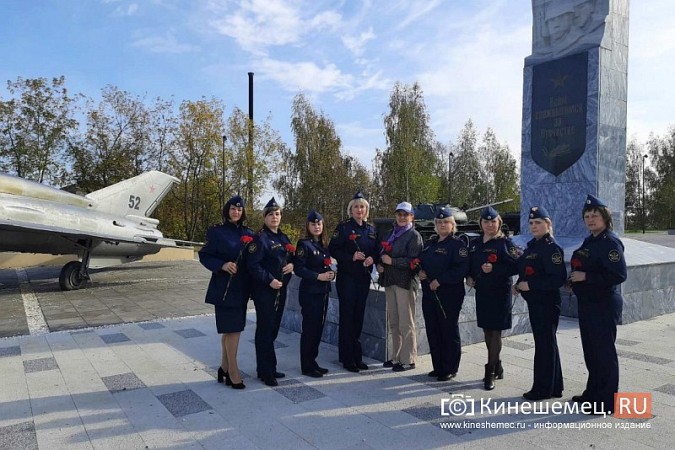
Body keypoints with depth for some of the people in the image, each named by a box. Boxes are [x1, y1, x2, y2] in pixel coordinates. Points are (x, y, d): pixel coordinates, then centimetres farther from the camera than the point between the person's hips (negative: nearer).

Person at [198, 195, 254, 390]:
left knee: (230, 329, 13)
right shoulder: (217, 232, -3)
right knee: (232, 328, -5)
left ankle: (224, 367, 25)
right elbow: (204, 256, -4)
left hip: (242, 287, 5)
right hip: (225, 288, -5)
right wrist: (222, 265, -20)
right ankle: (233, 372, 5)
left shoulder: (248, 233, 10)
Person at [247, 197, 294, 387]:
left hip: (280, 289, 8)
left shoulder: (284, 238, 13)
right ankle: (266, 371, 10)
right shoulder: (260, 238, -11)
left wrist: (292, 265, 0)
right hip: (264, 291, -7)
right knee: (265, 330, 0)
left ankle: (269, 368, 26)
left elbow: (291, 257, 22)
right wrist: (269, 280, -21)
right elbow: (253, 264, -18)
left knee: (274, 328, 14)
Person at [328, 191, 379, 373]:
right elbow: (333, 250, -9)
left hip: (364, 277, 5)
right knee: (347, 316, -1)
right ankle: (347, 358, 8)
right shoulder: (343, 227, -4)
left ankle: (357, 356, 21)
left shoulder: (371, 229, 10)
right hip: (347, 277, -5)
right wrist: (352, 257, -20)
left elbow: (376, 250, 15)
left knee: (359, 316, 11)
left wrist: (372, 258, -6)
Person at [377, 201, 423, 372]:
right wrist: (380, 264, 0)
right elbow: (384, 253, 20)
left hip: (405, 282, -7)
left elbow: (413, 261, -15)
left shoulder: (414, 235, -6)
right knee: (393, 322, 13)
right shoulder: (391, 233, 16)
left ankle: (408, 360, 10)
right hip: (390, 281, 7)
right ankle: (396, 357, 24)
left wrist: (392, 261, -18)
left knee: (406, 323, -1)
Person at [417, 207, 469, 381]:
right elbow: (421, 261, 23)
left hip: (449, 296, -7)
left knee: (449, 331, 3)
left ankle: (450, 369, 15)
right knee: (432, 331, 12)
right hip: (429, 294, 7)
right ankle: (438, 366, 25)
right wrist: (420, 271, 0)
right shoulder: (430, 243, 15)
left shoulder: (457, 244, -7)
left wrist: (440, 280, -20)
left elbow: (462, 269, -18)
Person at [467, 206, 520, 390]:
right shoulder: (475, 244, 11)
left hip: (500, 293, -6)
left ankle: (490, 372, 5)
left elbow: (515, 266, -14)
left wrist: (494, 269, -23)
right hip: (481, 292, 6)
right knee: (487, 331, 14)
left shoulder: (505, 243, -7)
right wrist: (469, 277, 2)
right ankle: (497, 368, 29)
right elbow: (470, 264, 20)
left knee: (495, 332, -2)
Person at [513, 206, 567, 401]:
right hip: (534, 302, 9)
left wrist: (530, 285, -21)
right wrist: (519, 285, 4)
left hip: (547, 303, -9)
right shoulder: (532, 246, 13)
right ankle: (554, 387, 28)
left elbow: (558, 278, -22)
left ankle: (543, 389, 11)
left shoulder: (551, 247, -14)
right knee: (546, 343, 16)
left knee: (544, 344, 0)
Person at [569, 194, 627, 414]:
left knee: (604, 351, 1)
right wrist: (574, 281, 7)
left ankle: (607, 401, 13)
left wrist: (586, 277, -22)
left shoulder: (610, 242, -15)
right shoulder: (589, 241, 12)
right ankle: (593, 393, 31)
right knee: (590, 350, 17)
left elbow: (619, 275, -24)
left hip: (604, 305, -9)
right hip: (588, 303, 9)